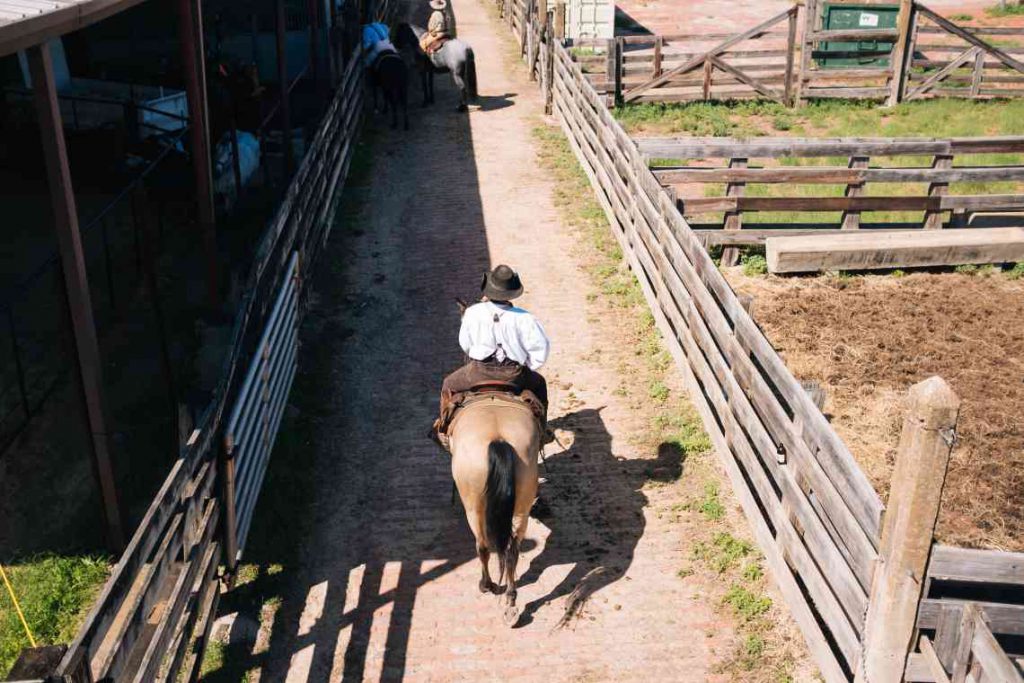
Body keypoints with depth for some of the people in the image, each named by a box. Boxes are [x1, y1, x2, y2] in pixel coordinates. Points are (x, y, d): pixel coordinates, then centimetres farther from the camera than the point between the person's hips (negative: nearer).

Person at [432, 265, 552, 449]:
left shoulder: (473, 313, -10)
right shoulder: (523, 318, -12)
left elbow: (464, 344, 4)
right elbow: (541, 348, -7)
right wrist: (528, 366, 10)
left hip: (478, 373, 0)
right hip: (514, 376, 0)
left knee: (449, 385, 29)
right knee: (538, 383, 32)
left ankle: (444, 430, 32)